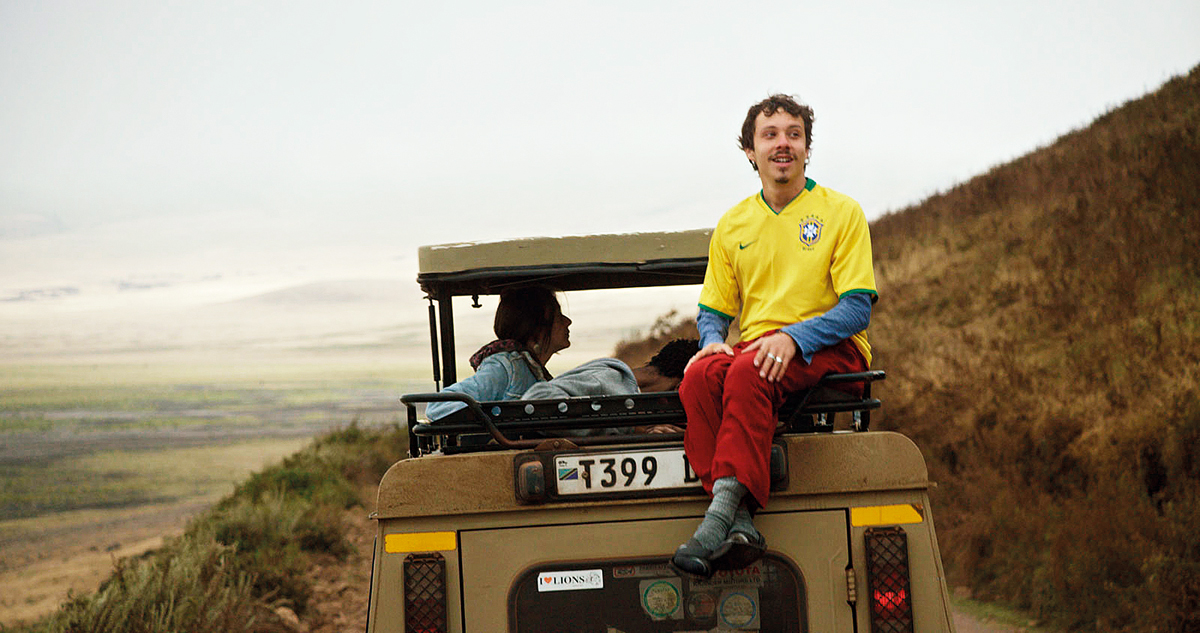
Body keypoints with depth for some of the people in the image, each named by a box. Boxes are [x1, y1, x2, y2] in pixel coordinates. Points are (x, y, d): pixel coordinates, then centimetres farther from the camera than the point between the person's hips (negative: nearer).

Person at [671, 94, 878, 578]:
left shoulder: (842, 212, 3)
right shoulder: (732, 225, 16)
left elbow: (857, 309, -6)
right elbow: (712, 311, 18)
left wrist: (792, 337, -22)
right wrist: (712, 341, -7)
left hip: (830, 349, -4)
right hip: (753, 348, 4)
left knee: (748, 374, -36)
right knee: (699, 376, -31)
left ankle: (722, 510, -43)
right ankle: (740, 523, -40)